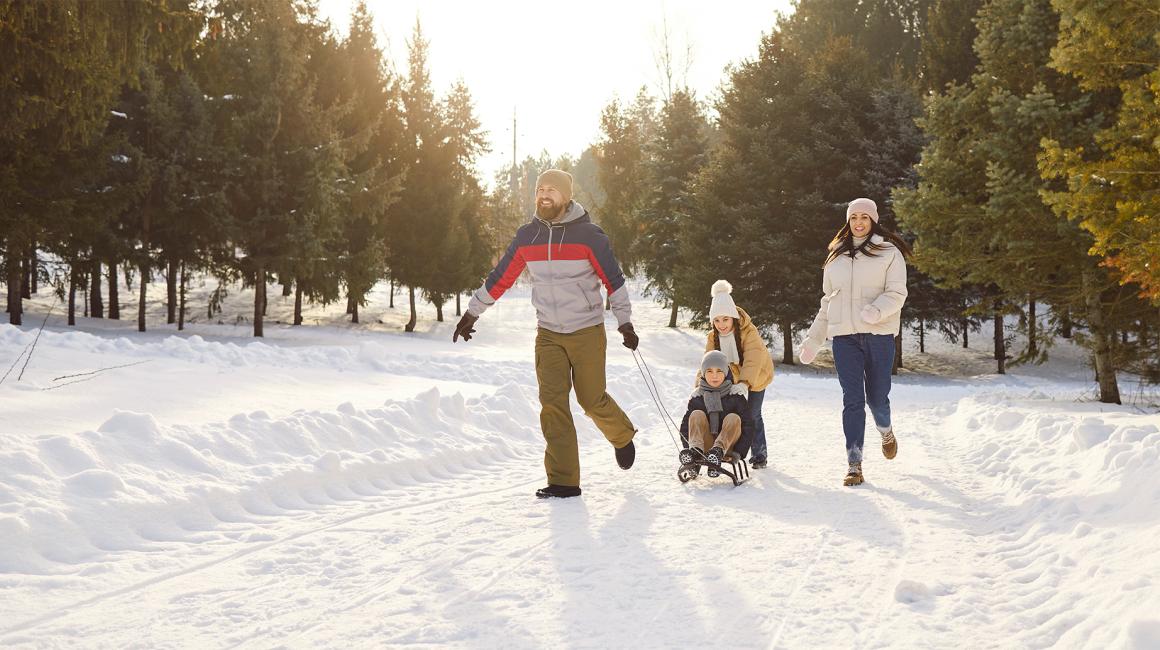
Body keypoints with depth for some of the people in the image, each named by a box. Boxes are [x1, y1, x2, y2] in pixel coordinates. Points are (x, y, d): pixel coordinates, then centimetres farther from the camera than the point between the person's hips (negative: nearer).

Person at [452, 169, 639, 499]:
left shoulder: (588, 234, -8)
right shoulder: (527, 235, 3)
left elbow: (613, 279, -6)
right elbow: (500, 278, 10)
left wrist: (625, 322, -11)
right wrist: (472, 313, 12)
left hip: (587, 332, -3)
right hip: (548, 333, 3)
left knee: (592, 399, 5)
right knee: (553, 404, -8)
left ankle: (622, 436, 38)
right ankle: (563, 481, -5)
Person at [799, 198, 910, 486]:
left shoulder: (889, 252, 5)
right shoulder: (836, 257, 17)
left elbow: (897, 293, -4)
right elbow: (828, 301, 21)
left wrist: (875, 310, -24)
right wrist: (813, 339, 18)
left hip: (878, 333, -2)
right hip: (844, 334, 2)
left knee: (876, 396, 3)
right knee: (852, 399, -5)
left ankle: (886, 431, 37)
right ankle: (854, 463, -5)